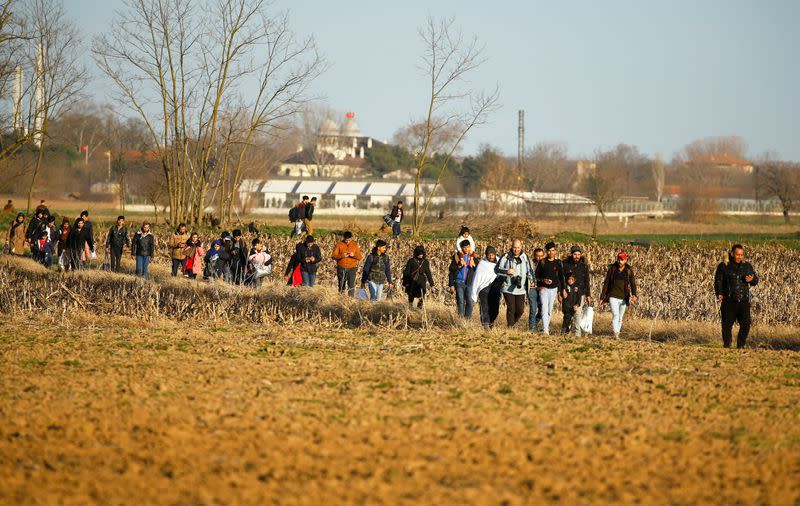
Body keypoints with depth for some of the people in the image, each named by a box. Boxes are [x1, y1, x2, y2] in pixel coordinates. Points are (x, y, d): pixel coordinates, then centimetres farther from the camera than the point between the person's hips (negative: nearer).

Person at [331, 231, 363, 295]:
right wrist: (342, 256, -21)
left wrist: (354, 255, -17)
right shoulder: (339, 244, 1)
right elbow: (333, 256, -4)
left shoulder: (355, 245, 5)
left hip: (352, 268, 0)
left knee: (351, 285, -9)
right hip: (341, 268, 0)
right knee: (341, 285, 7)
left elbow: (360, 257, 4)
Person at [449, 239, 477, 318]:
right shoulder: (456, 256, 4)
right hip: (459, 282, -1)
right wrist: (451, 285, 2)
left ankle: (468, 318, 4)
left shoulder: (473, 257, 8)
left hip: (470, 283, 1)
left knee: (470, 302, -6)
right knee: (460, 302, -4)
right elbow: (451, 271, 6)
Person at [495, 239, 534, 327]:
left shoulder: (525, 258, 8)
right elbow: (497, 269, 0)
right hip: (508, 288, -3)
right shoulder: (505, 257, -2)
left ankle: (512, 323, 26)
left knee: (520, 310, 1)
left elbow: (529, 271, 16)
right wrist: (506, 271, -18)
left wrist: (532, 280, -1)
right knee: (511, 309, -6)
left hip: (521, 289, 3)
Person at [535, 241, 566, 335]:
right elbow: (536, 275, 2)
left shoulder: (558, 263, 5)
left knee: (550, 310, 6)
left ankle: (546, 327, 20)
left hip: (553, 288, 3)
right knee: (544, 308, -14)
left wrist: (560, 292, 9)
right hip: (543, 288, -3)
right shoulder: (542, 262, -1)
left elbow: (561, 277, 10)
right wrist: (543, 280, -18)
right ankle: (545, 330, -21)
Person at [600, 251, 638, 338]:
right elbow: (606, 283, 6)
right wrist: (603, 296, 5)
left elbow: (633, 284, -4)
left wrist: (634, 295, -21)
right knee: (615, 315, -17)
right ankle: (615, 334, -25)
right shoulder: (612, 269, 2)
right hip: (613, 296, -2)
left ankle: (618, 332, 19)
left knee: (620, 317, 9)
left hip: (623, 298, 2)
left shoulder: (629, 271, 2)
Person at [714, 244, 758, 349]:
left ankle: (740, 345, 11)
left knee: (746, 324, -4)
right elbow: (718, 281, 0)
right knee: (727, 324, 0)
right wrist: (719, 294, -15)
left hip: (744, 301, 2)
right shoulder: (724, 266, 3)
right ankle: (727, 345, 15)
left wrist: (752, 280, -7)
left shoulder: (747, 266, 12)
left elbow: (756, 280, 17)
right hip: (729, 301, -2)